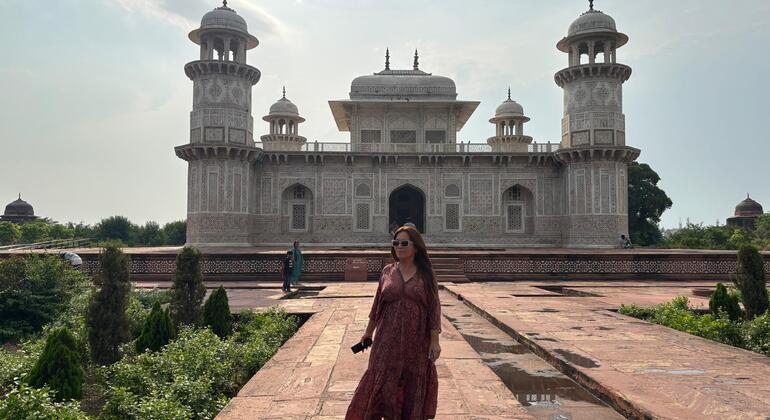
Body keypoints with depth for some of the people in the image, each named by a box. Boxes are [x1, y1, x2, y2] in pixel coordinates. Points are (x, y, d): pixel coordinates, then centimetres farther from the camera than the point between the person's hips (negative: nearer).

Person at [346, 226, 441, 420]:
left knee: (413, 386, 11)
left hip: (416, 342, -1)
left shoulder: (425, 274, -2)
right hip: (388, 339, 1)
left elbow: (434, 309, -4)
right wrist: (368, 332, 13)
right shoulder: (387, 271, 4)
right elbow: (377, 304, 10)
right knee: (383, 382, 3)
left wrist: (435, 341, -10)